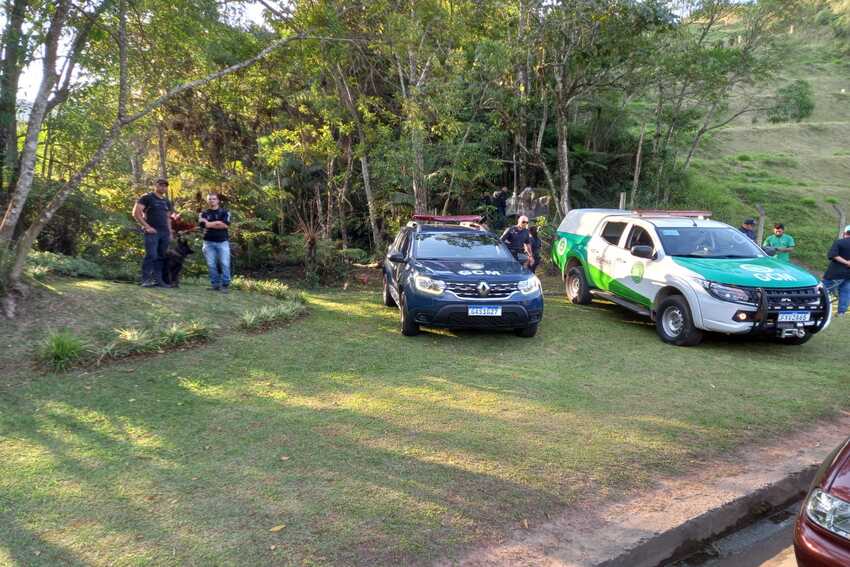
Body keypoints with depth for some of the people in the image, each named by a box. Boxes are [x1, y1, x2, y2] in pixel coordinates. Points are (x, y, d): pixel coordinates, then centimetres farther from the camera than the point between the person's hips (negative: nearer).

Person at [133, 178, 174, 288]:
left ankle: (158, 280, 7)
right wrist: (147, 226, -11)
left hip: (165, 233, 6)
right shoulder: (147, 197, 2)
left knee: (161, 257, 4)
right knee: (151, 256, -14)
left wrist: (170, 231, 14)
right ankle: (146, 280, -12)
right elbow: (136, 213, -5)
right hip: (152, 232, -6)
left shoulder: (167, 201, 22)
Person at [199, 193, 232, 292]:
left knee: (225, 264, -6)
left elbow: (225, 225, -8)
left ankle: (225, 285, 1)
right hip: (209, 242, 2)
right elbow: (204, 225, -4)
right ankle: (215, 284, 8)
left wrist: (210, 224, -4)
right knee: (211, 265, 0)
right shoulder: (204, 214, 12)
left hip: (222, 241, -2)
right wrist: (218, 223, -7)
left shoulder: (224, 212, 6)